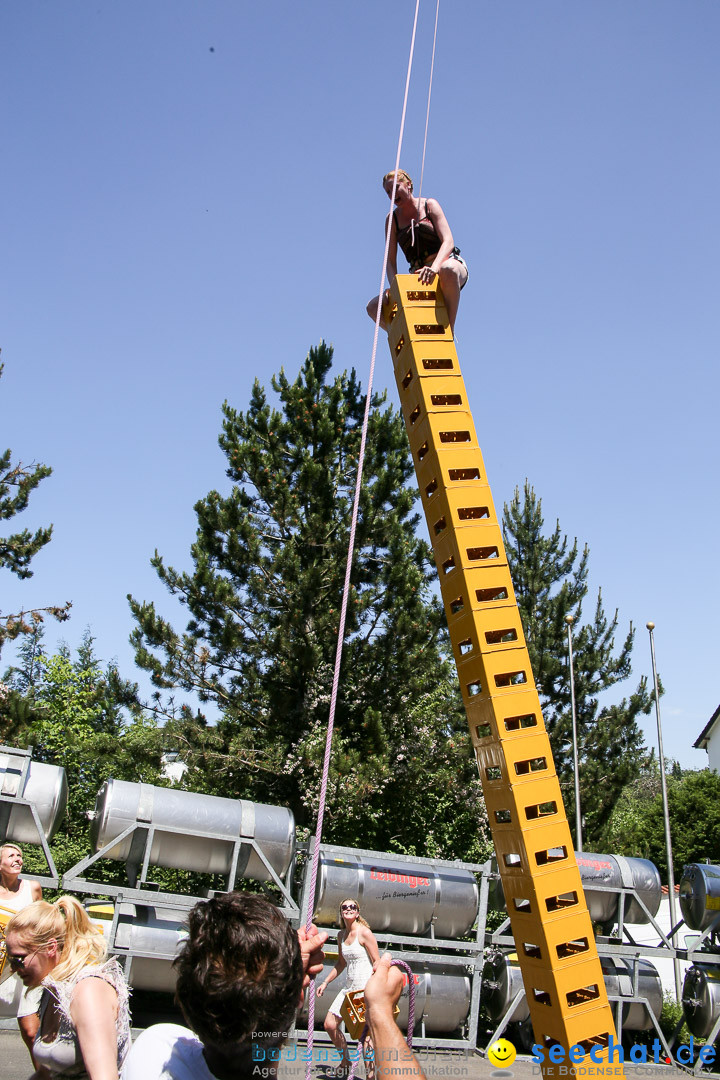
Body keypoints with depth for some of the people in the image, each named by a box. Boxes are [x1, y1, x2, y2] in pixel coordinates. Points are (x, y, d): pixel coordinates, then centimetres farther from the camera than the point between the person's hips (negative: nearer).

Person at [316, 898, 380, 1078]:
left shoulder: (364, 932, -12)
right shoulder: (341, 935, 9)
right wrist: (325, 982, 20)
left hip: (367, 987, -8)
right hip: (349, 987, 8)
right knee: (330, 1025, 11)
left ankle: (370, 1072, 7)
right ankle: (345, 1063, 31)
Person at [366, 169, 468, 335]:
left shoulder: (429, 205, 2)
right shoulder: (392, 219, 9)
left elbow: (448, 241, -11)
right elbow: (390, 260, 2)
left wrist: (434, 267, -31)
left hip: (447, 264, -4)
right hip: (419, 278, 4)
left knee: (448, 269, -43)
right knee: (373, 307, -12)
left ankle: (449, 330, -30)